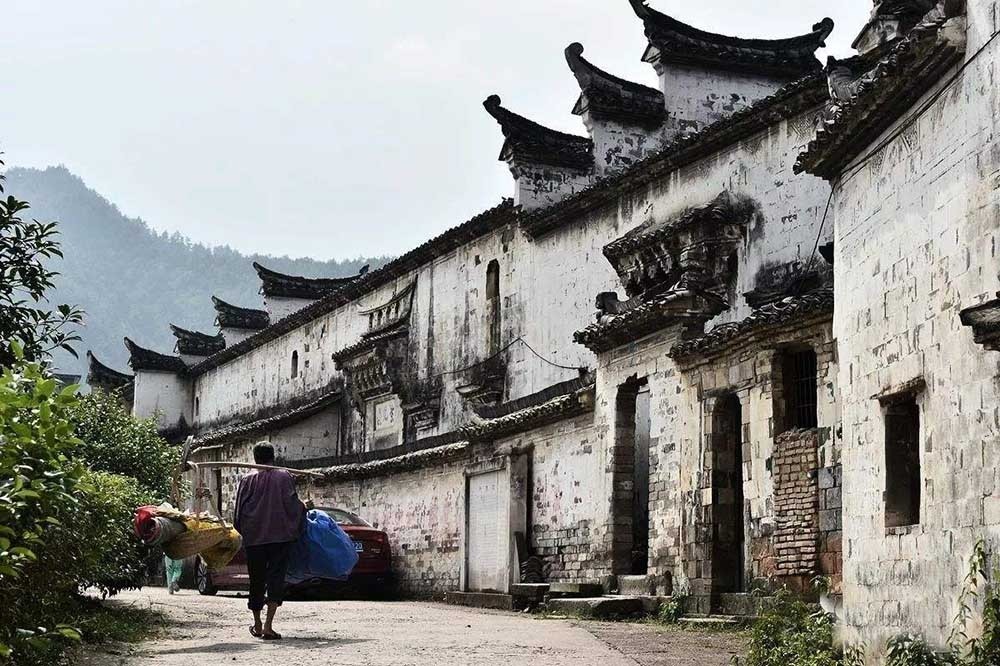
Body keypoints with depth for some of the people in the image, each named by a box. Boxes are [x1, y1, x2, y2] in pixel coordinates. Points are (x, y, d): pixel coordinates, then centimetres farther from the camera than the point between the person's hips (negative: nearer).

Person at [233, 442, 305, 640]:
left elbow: (239, 512, 4)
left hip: (254, 537, 2)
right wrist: (303, 507, 18)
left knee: (257, 580, 14)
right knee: (276, 578, -4)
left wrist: (244, 532, 18)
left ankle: (257, 625, 26)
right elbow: (293, 505, -3)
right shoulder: (285, 477, -2)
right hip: (280, 535, -2)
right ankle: (268, 626, -17)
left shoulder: (247, 480, 1)